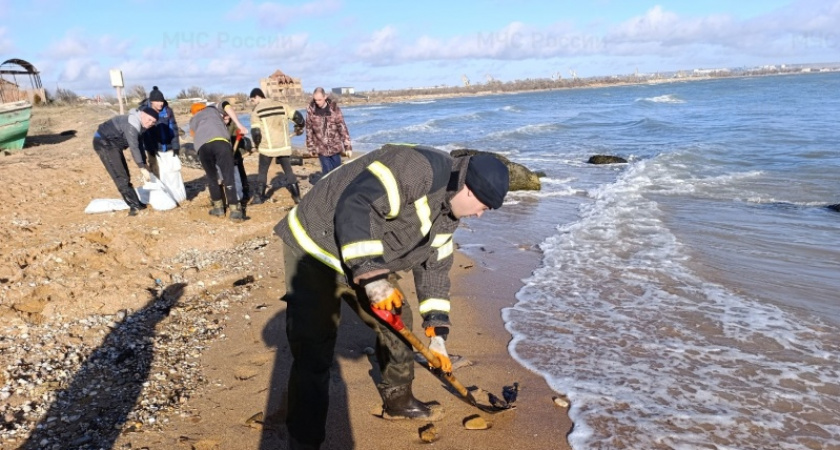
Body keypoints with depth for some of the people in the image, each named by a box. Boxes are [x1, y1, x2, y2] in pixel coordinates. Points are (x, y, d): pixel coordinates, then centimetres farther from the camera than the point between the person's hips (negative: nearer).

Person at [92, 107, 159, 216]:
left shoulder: (140, 125, 6)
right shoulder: (132, 123, -25)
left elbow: (139, 145, 15)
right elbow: (134, 147, -30)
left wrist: (143, 166, 12)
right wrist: (142, 168, -30)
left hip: (112, 144, 11)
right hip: (104, 143, -11)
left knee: (124, 175, 14)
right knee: (120, 177, -13)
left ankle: (135, 203, 20)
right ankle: (134, 205, -12)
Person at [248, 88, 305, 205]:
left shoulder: (256, 111, -4)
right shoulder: (281, 105, 6)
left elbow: (255, 132, -11)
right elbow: (298, 117, 4)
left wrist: (257, 144, 8)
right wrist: (299, 128, 24)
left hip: (267, 147, -3)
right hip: (284, 146, 3)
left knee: (262, 171, 15)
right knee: (288, 171, 10)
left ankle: (259, 197, 17)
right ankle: (296, 196, 4)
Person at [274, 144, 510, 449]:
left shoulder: (448, 212, 5)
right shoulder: (420, 168, -27)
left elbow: (434, 266, 13)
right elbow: (355, 207, -35)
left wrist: (437, 334, 10)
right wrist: (372, 276, -34)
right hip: (314, 248, -9)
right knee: (313, 353, -11)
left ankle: (397, 401, 39)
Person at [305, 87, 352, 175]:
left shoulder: (334, 108, -9)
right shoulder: (311, 109, -7)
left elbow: (342, 127, -8)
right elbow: (309, 129, 2)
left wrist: (348, 146, -10)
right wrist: (310, 147, 6)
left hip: (335, 146, 0)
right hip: (321, 147, 0)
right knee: (327, 171, -4)